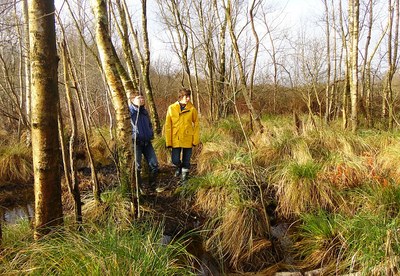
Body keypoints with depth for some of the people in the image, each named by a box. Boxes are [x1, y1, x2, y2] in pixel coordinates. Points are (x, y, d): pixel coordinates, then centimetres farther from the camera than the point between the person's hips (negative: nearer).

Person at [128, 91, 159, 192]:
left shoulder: (144, 111, 13)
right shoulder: (129, 111, -5)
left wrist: (151, 133, 11)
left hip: (147, 142, 6)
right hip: (136, 143, -6)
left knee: (154, 165, 4)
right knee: (137, 167, 1)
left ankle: (152, 186, 21)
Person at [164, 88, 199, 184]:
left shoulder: (192, 108, -5)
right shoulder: (171, 108, -5)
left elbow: (196, 124, 1)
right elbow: (168, 126, -2)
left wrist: (196, 139, -3)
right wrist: (168, 141, -4)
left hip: (188, 139, 0)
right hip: (176, 139, 0)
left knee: (186, 161, 9)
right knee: (175, 160, 0)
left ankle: (184, 178, 30)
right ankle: (178, 167, 36)